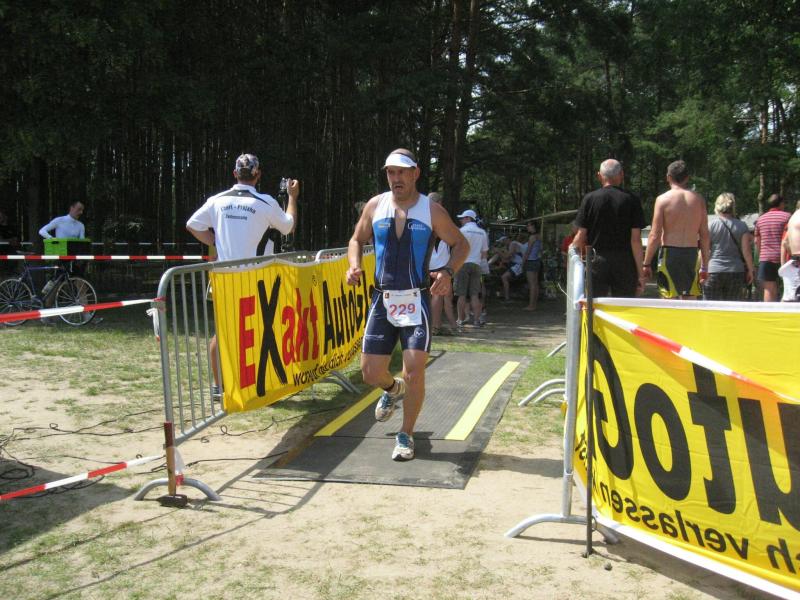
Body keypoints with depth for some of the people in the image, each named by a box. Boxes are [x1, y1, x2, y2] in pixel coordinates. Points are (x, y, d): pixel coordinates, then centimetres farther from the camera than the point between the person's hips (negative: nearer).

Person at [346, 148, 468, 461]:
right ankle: (393, 389, 39)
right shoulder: (375, 206, 4)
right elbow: (357, 240, 17)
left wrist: (448, 272, -14)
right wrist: (354, 266, -4)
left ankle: (406, 436, 9)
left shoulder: (432, 210, -3)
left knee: (414, 371, -10)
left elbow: (461, 244, 5)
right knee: (370, 373, 2)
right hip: (382, 300, 3)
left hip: (416, 301, -3)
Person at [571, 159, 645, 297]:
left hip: (597, 261, 0)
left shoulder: (589, 199, 0)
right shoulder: (631, 200, -1)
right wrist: (640, 273, -1)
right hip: (624, 262, 0)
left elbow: (581, 236, -2)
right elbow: (636, 239, -4)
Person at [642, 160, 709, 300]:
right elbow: (704, 235, 5)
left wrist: (646, 264, -2)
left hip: (669, 253, -3)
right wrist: (704, 266, 12)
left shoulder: (663, 199, -5)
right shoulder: (698, 199, 6)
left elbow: (655, 235, -8)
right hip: (691, 253, 3)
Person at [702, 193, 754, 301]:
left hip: (713, 271, -2)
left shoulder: (711, 225, 1)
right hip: (736, 272, 2)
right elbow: (746, 251, 0)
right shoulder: (742, 226, 3)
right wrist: (750, 270, 8)